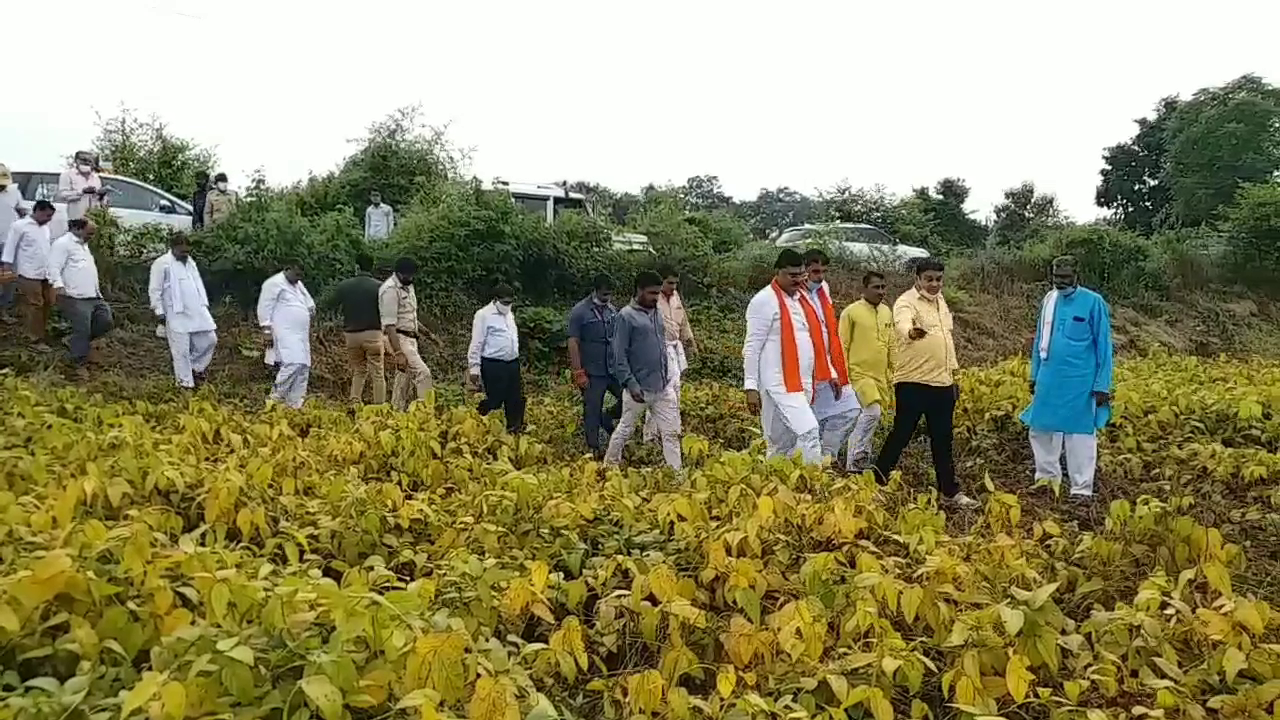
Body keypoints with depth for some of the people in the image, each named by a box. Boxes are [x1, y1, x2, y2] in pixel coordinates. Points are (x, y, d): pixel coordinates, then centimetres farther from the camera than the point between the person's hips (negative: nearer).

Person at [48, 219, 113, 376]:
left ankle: (81, 340, 29)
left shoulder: (83, 244, 21)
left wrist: (97, 290, 29)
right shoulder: (63, 243, -10)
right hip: (77, 299, -9)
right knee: (82, 330, -6)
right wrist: (59, 286, -31)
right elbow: (54, 268, -17)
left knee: (105, 322, 8)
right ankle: (80, 363, 6)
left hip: (94, 297, 9)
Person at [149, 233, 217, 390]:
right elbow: (155, 290, -9)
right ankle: (186, 384, 8)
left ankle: (196, 368, 25)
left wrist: (205, 304, 16)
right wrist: (159, 311, -12)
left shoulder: (190, 262, 15)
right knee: (181, 351, -1)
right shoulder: (162, 263, -8)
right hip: (177, 315, -7)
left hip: (197, 312, 7)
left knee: (210, 340, 5)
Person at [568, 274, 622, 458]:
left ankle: (606, 420, 26)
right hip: (593, 372, -5)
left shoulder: (612, 309, 7)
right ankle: (594, 448, 19)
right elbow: (573, 343, -11)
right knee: (592, 411, 4)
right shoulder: (580, 311, -10)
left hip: (614, 369, 5)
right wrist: (578, 373, -14)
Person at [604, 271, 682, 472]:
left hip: (664, 387, 6)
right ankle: (610, 466, 28)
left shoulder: (657, 314, 11)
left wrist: (669, 377, 16)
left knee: (671, 432, 5)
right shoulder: (626, 316, -10)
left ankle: (677, 472, 10)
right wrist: (631, 384, -18)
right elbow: (619, 355, -13)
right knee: (625, 430, 10)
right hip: (640, 388, -6)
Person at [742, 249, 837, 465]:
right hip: (780, 385, -8)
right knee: (809, 431, -18)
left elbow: (816, 340, 24)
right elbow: (752, 348, -9)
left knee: (784, 445, 11)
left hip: (803, 384, 8)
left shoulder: (803, 298, 17)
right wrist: (751, 387, -13)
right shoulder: (764, 301, -8)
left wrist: (830, 372, 19)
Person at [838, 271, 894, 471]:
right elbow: (842, 346, -6)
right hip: (859, 374, -6)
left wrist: (892, 373, 18)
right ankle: (856, 457, -8)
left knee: (864, 419, 7)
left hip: (881, 376, 6)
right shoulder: (851, 312, -6)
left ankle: (853, 462, 17)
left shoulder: (887, 312, 12)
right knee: (872, 412, -20)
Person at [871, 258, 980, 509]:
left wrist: (953, 373, 21)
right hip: (912, 383, -7)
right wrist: (912, 331, -59)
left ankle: (950, 491, 21)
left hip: (942, 383, 7)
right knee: (900, 435, -1)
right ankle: (876, 483, 11)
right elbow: (902, 324, -36)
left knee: (943, 440, 12)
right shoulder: (906, 302, -12)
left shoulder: (941, 301, 14)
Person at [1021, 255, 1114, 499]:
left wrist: (1102, 385, -9)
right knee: (1041, 430, 12)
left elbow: (1104, 347, -7)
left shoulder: (1093, 302, -9)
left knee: (1080, 435, 3)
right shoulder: (1048, 301, 6)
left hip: (1080, 383, -5)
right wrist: (1035, 375, 17)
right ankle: (1047, 478, 29)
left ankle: (1082, 489, 12)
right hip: (1049, 381, 5)